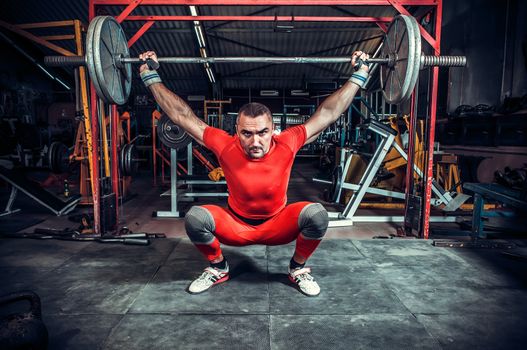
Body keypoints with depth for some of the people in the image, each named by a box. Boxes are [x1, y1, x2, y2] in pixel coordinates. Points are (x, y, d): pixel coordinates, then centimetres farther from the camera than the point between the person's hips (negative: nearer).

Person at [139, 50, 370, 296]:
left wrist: (358, 75, -12)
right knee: (194, 217, -27)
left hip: (277, 226, 0)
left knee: (316, 214, -29)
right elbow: (182, 115, -16)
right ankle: (217, 268, 3)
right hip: (235, 226, 1)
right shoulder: (225, 146, -23)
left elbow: (328, 113, -16)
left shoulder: (286, 145, -22)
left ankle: (298, 269, 0)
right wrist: (150, 76, -13)